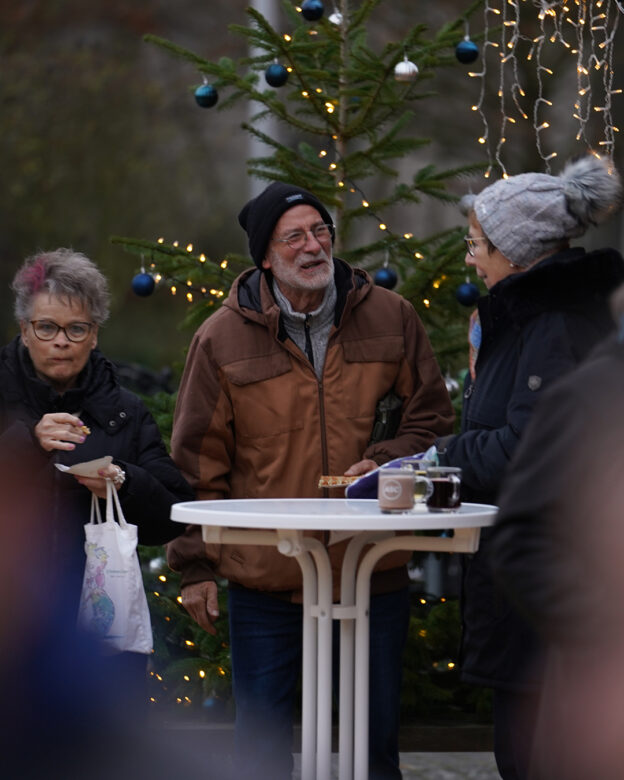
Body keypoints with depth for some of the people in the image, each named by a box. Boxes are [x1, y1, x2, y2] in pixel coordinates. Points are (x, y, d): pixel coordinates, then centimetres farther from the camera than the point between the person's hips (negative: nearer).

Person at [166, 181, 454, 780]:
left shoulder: (390, 318, 2)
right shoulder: (223, 337, -2)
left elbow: (431, 416, 11)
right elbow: (198, 460, 2)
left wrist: (386, 462, -9)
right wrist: (195, 564, -1)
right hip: (265, 578, -1)